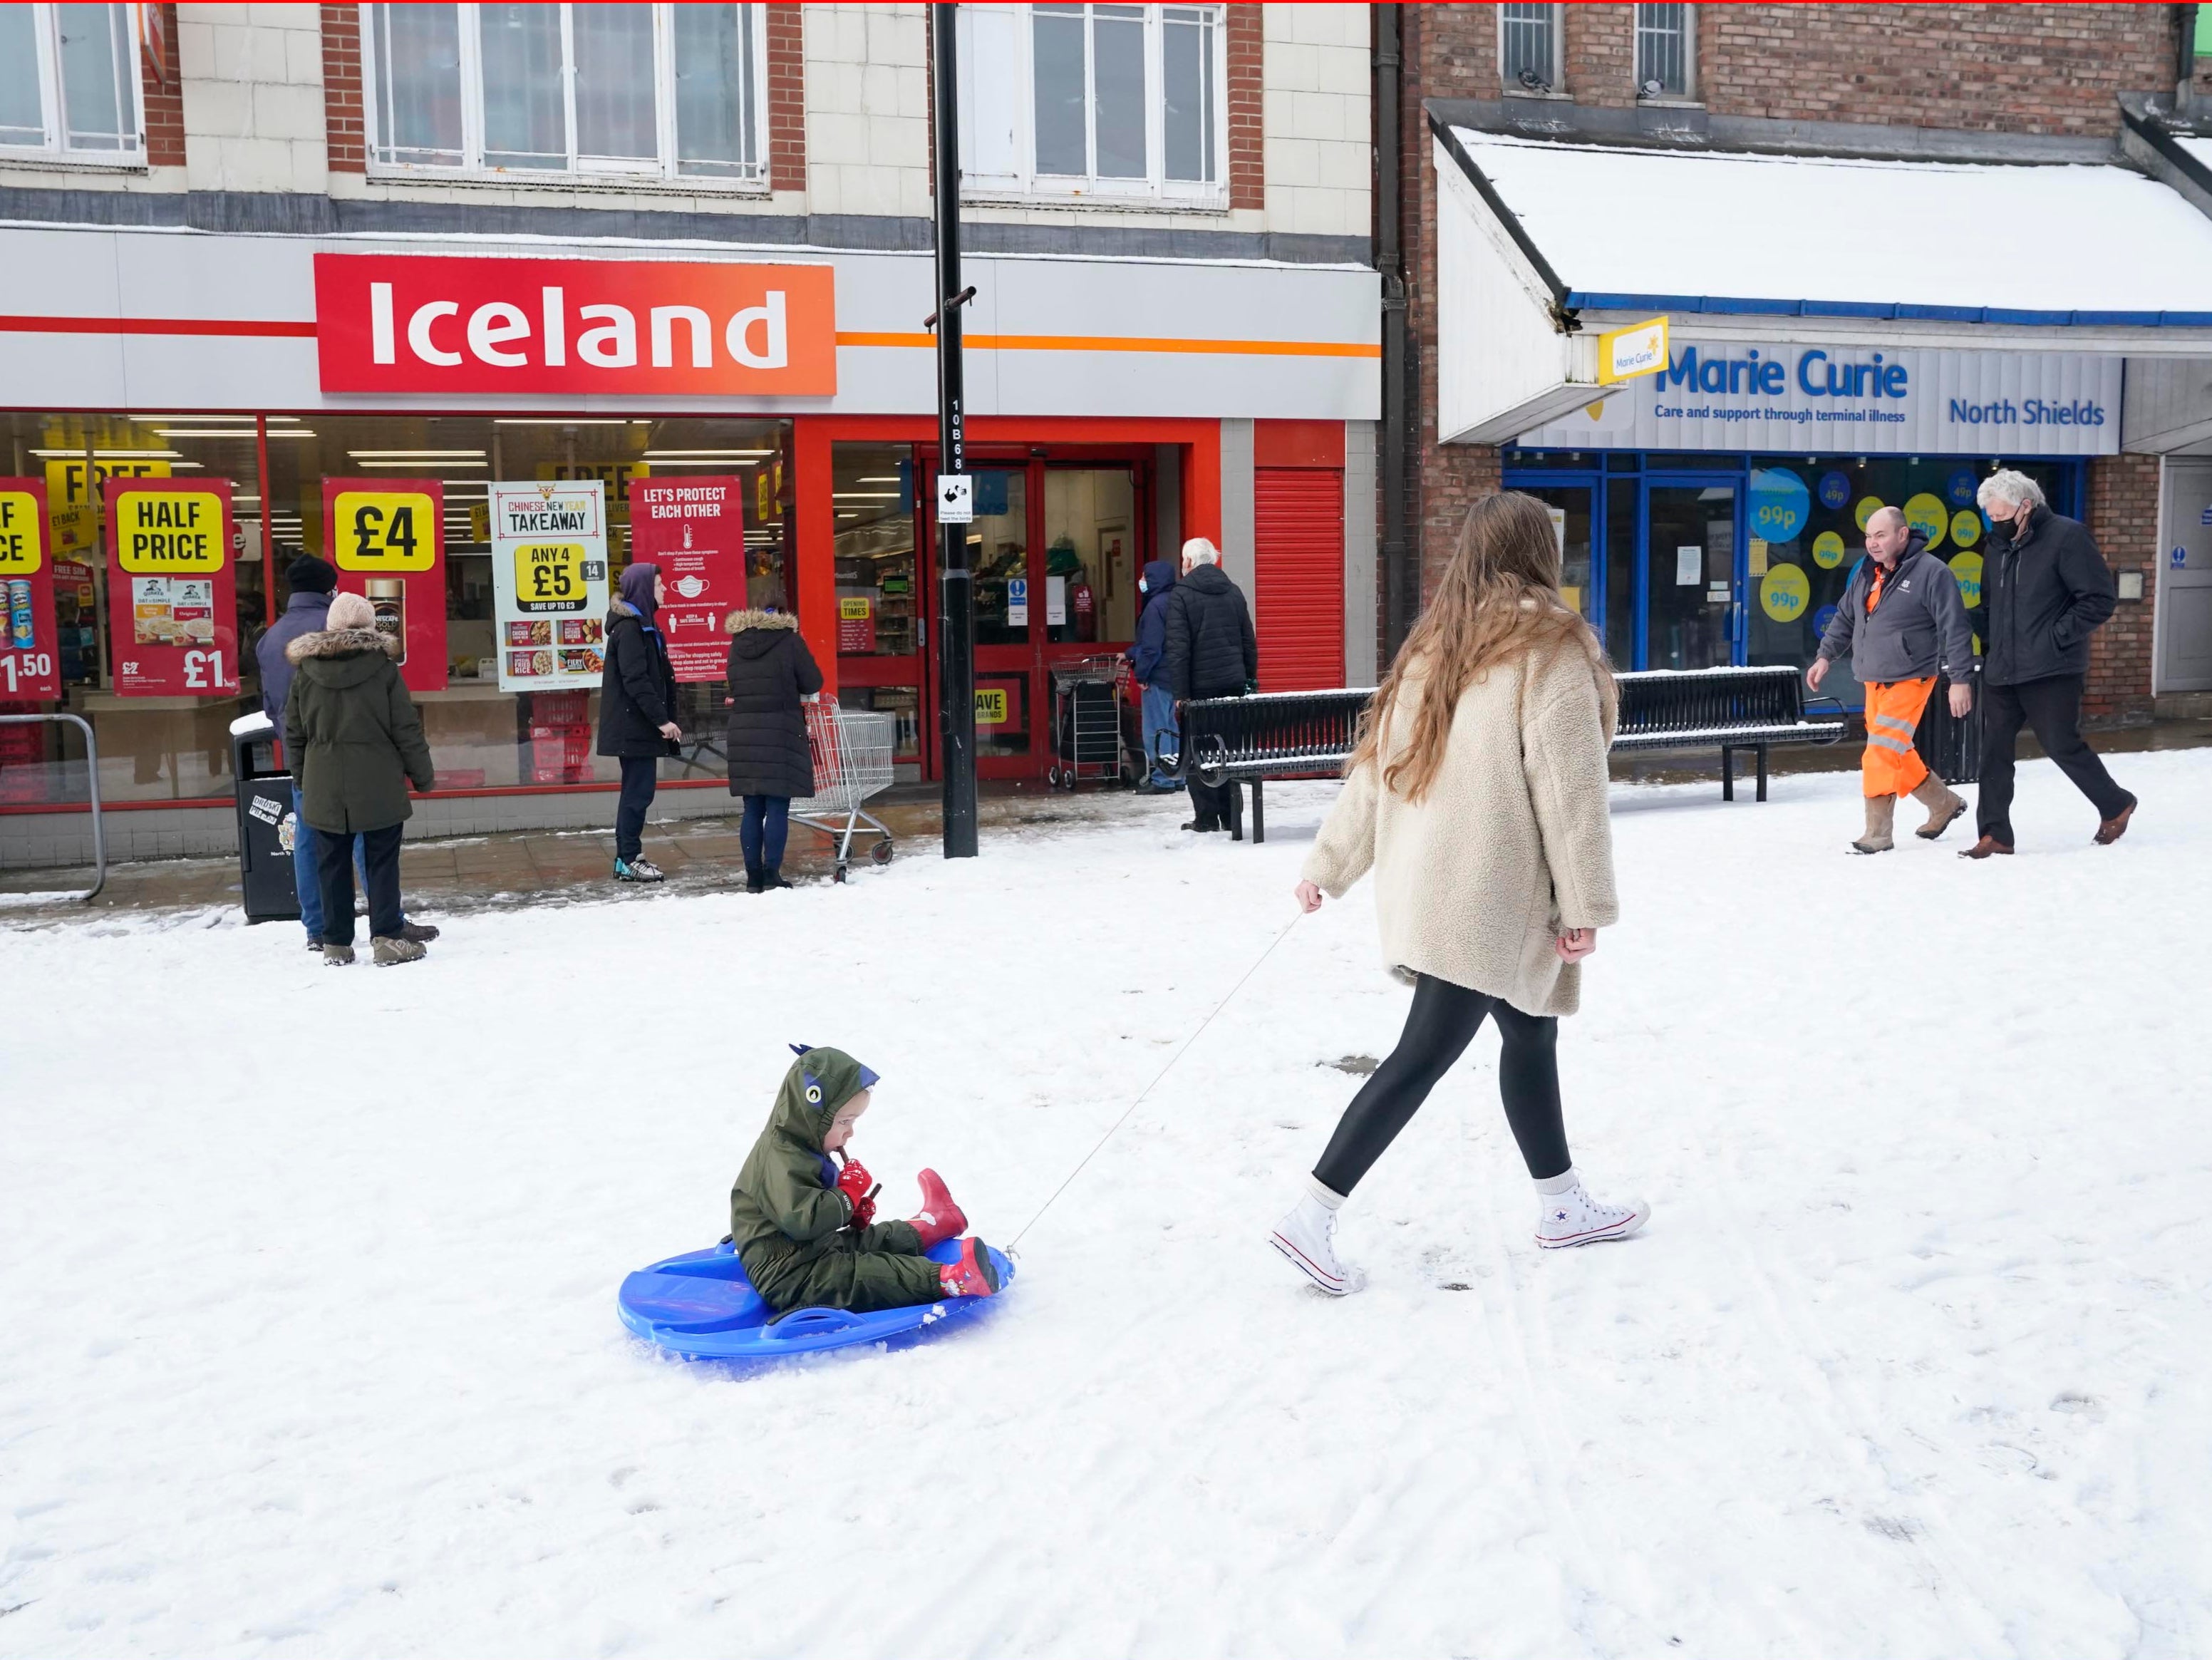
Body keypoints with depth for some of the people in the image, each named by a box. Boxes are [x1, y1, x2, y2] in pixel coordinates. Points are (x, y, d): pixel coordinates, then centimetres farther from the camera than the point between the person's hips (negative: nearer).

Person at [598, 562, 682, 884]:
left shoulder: (642, 625, 17)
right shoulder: (629, 628, -14)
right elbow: (635, 680, -21)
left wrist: (667, 720, 15)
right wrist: (662, 720, -21)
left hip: (639, 726, 10)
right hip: (633, 725, -10)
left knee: (636, 790, 13)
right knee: (639, 791, -7)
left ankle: (627, 857, 18)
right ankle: (629, 861, -3)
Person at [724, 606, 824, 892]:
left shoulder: (737, 645, 9)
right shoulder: (789, 641, -5)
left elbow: (735, 687, 14)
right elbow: (812, 683, -1)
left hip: (742, 734, 5)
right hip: (780, 733, -5)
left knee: (752, 809, 8)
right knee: (778, 808, -2)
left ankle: (753, 876, 10)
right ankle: (771, 875, -4)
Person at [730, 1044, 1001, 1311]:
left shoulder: (799, 1148, 11)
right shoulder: (780, 1159, -24)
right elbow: (803, 1220, -35)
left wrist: (852, 1214, 5)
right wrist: (849, 1192, -22)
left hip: (814, 1253, 11)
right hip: (791, 1279, -11)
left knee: (873, 1240, 22)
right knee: (872, 1275, -23)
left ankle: (928, 1227, 45)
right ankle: (946, 1280, -35)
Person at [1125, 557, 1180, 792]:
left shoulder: (1156, 605, -17)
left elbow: (1152, 647, -21)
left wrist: (1141, 674, -15)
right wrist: (1131, 655, 22)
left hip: (1158, 677, -10)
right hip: (1172, 675, 10)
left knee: (1156, 731, -5)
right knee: (1169, 727, 16)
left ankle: (1162, 780, -4)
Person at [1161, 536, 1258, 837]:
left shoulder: (1181, 595, -8)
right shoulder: (1234, 592, 10)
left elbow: (1178, 648, -13)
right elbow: (1249, 642, 12)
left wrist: (1180, 693, -11)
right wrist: (1250, 681, 16)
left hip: (1200, 687, -5)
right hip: (1233, 684, 5)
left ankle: (1206, 819, 3)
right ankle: (1231, 817, 14)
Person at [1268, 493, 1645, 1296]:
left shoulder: (1434, 644, 9)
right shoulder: (1550, 647, -11)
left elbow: (1375, 763, 11)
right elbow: (1568, 787, -14)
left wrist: (1329, 863, 16)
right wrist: (1585, 904, -8)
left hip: (1424, 884, 8)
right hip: (1490, 892, -8)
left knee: (1531, 1030, 19)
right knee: (1424, 1054, -4)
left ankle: (1562, 1206, 31)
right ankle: (1311, 1217, -4)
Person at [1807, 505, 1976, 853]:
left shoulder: (1932, 572, -13)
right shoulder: (1866, 573, 9)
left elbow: (1955, 629, -14)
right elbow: (1844, 618, 20)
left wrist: (1960, 679, -17)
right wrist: (1826, 656, 11)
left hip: (1910, 680, -8)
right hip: (1874, 681, 8)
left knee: (1881, 754, -14)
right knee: (1897, 754, 15)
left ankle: (1878, 834, -6)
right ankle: (1945, 803, 33)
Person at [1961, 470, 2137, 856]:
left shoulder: (2066, 536, -10)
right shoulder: (1998, 548, 11)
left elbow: (2099, 600, -11)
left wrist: (2057, 637, -16)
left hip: (2051, 671, -7)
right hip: (2001, 671, 7)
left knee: (2062, 744, 1)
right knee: (1995, 749, 4)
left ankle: (2116, 806, 25)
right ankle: (1995, 834, 11)